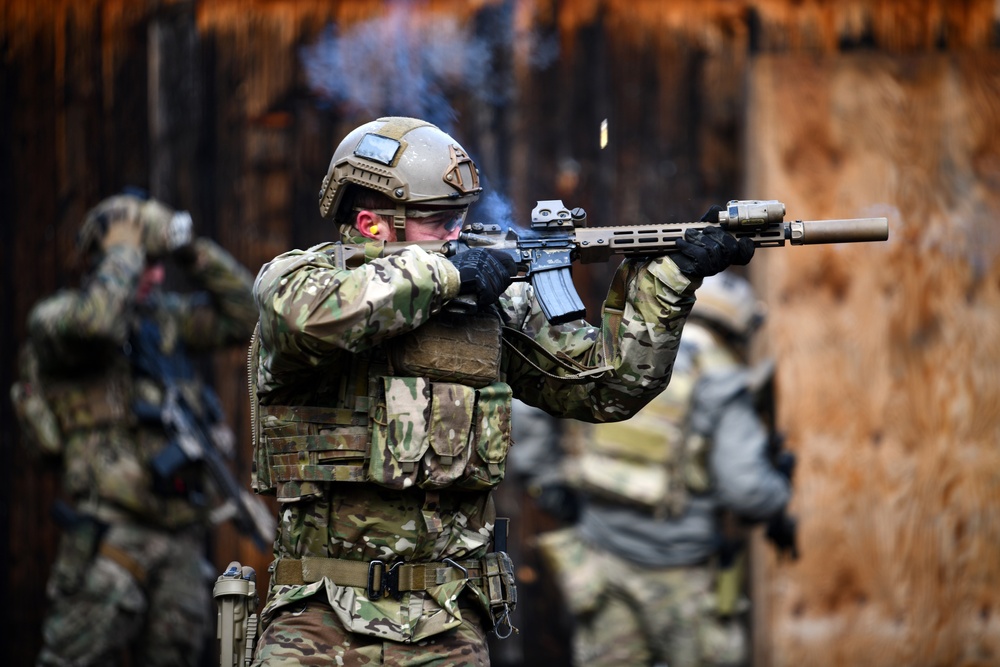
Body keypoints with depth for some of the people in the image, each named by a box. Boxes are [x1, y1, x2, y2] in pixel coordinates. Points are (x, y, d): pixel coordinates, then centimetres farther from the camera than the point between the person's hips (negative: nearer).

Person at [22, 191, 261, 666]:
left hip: (181, 533, 7)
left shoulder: (163, 316, 16)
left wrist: (193, 253, 7)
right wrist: (123, 249, -14)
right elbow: (92, 322, -28)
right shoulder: (54, 319, -5)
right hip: (112, 533, -7)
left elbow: (242, 318, 16)